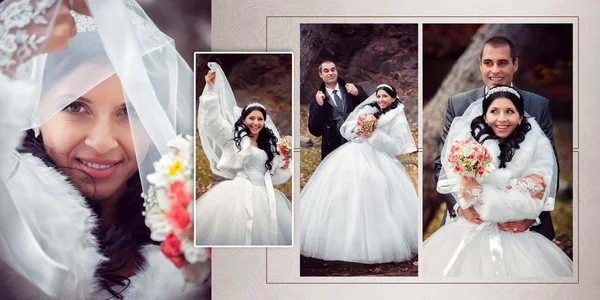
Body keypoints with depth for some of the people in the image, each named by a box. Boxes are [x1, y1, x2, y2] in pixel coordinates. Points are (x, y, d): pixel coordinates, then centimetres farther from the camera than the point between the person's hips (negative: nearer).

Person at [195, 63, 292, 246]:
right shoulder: (233, 136, 8)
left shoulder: (269, 146, 20)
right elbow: (212, 119, -6)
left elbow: (274, 176, 24)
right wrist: (211, 89, -12)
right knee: (232, 232, -14)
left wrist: (284, 167, 3)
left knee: (263, 234, -2)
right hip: (238, 193, -5)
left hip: (263, 195, 5)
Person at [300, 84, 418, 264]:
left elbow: (396, 147, -5)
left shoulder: (398, 119, 4)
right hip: (352, 154, 4)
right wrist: (356, 130, -9)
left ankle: (372, 246, -8)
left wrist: (375, 135, -15)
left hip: (377, 160, -4)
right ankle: (336, 240, 3)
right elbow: (345, 129, 13)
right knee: (340, 196, -4)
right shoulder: (367, 110, 15)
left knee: (371, 201, -17)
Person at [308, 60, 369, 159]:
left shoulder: (354, 89, 6)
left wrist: (357, 94, -11)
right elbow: (315, 131, -4)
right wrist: (319, 106, -12)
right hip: (333, 151, -1)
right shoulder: (316, 101, 3)